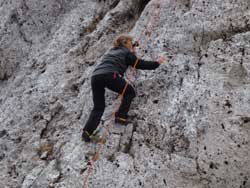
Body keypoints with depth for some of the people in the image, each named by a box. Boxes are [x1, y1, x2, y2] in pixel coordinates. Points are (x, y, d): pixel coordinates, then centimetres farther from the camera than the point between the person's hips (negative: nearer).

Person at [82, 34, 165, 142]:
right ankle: (121, 117, 5)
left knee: (98, 107, 14)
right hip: (109, 75, -6)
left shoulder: (111, 51, 35)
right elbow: (141, 64, 17)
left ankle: (87, 131, -2)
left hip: (95, 76, 7)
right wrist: (156, 63, 29)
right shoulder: (127, 53, 15)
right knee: (129, 92, 17)